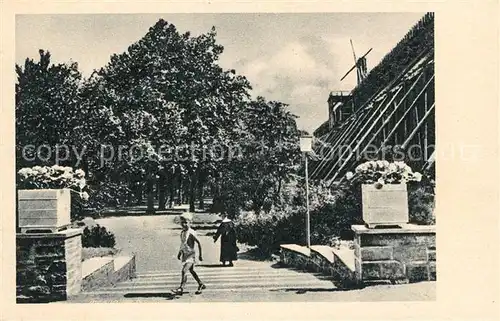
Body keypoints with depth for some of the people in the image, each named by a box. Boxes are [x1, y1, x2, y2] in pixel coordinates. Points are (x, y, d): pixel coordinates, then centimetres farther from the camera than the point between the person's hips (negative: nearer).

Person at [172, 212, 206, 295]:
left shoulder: (191, 233, -17)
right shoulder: (182, 233, 5)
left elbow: (199, 243, -13)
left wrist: (200, 255, -10)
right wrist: (179, 253, 19)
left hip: (191, 255, -9)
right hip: (184, 254, 9)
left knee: (184, 271, -17)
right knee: (191, 270, 18)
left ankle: (181, 289, -15)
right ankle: (201, 285, 33)